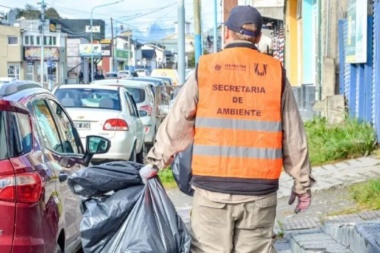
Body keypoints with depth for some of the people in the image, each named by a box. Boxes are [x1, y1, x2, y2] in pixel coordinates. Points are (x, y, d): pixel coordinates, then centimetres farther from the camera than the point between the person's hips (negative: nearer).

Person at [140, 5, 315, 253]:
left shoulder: (204, 70, 2)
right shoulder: (276, 73, 4)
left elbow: (176, 126, 5)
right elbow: (294, 137, 6)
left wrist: (154, 163, 17)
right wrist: (302, 183, 14)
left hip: (212, 187, 0)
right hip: (260, 190, 1)